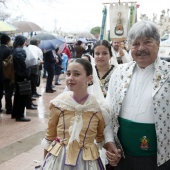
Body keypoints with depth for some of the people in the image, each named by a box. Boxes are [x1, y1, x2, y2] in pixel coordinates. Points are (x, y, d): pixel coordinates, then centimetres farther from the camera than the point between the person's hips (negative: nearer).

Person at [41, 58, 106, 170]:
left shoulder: (98, 106, -11)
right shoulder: (59, 103, -9)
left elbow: (101, 137, 5)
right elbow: (50, 136, 2)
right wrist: (46, 160, 6)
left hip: (86, 161, 0)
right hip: (58, 159, 1)